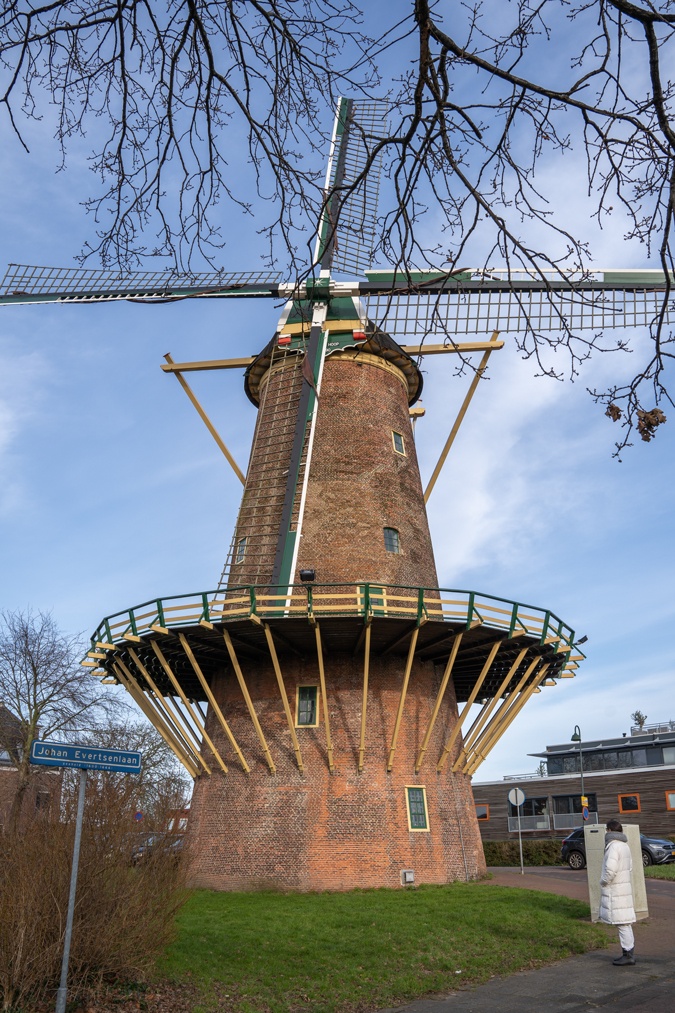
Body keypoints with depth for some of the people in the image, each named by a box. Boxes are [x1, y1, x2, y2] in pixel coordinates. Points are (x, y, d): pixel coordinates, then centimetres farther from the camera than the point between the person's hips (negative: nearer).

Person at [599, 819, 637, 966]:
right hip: (623, 886, 9)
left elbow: (610, 869, -28)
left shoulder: (613, 846, -20)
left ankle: (629, 954, 3)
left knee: (622, 924, -2)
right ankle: (628, 952, 21)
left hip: (614, 891, -9)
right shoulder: (624, 845, 10)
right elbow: (629, 867, 20)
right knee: (624, 923, 15)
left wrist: (603, 882, -10)